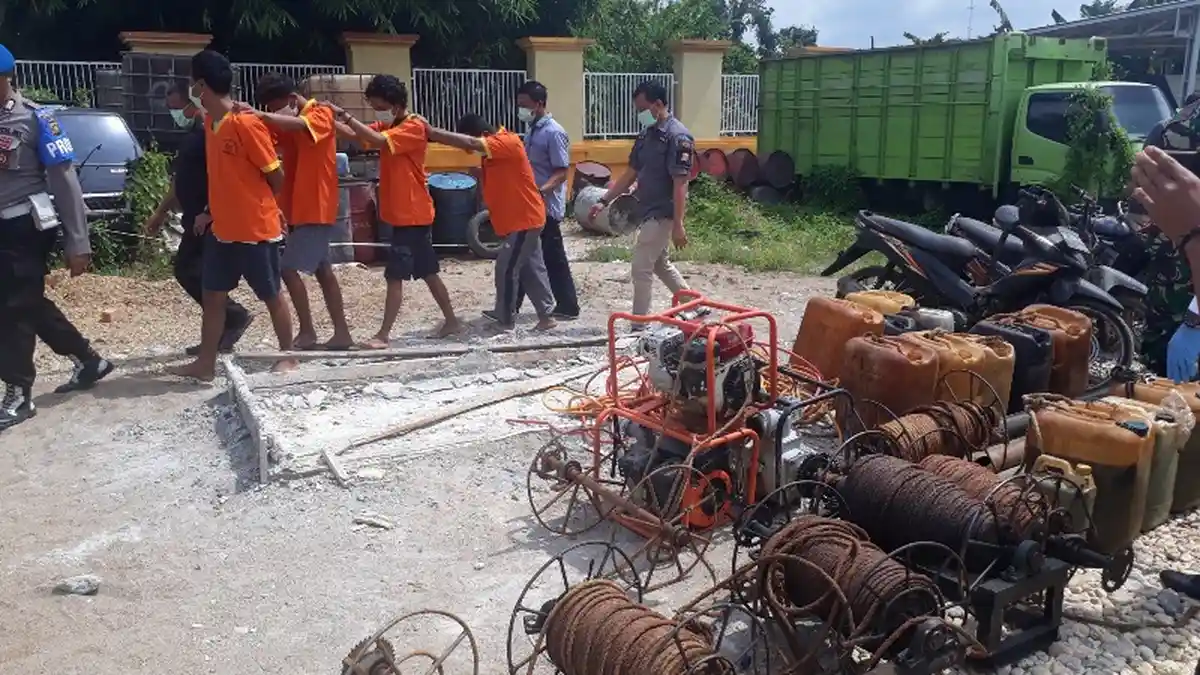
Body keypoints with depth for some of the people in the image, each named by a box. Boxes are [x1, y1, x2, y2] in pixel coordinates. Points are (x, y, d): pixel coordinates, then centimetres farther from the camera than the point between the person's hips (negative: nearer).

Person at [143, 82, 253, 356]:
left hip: (211, 220, -10)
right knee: (185, 270, 10)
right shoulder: (189, 136, 19)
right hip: (195, 220, 10)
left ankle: (236, 316, 5)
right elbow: (179, 181, 26)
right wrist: (160, 214, 26)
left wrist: (208, 213, -23)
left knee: (196, 273, -11)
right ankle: (222, 330, 15)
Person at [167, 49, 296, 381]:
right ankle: (206, 364, 20)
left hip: (257, 230, -8)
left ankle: (288, 358, 20)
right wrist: (214, 210, 14)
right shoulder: (210, 123, 8)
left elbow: (276, 175, -12)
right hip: (223, 229, 8)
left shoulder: (246, 124, -18)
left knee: (271, 296, 5)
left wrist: (259, 204, 4)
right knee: (212, 296, 11)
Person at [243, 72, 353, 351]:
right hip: (299, 209, 9)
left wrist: (261, 115, -45)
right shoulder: (287, 125, 14)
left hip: (316, 209, -9)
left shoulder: (321, 115, -9)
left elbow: (300, 124, -32)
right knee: (322, 270, 10)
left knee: (289, 268, -11)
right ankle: (342, 333, 16)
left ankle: (307, 332, -2)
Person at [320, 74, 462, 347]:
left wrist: (343, 114, -27)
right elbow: (356, 134, -2)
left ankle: (384, 335, 0)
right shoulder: (387, 126, 12)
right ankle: (452, 321, 25)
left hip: (412, 215, -9)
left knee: (395, 276, -6)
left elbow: (377, 140, -29)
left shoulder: (414, 127, -15)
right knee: (427, 272, 15)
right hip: (405, 214, 9)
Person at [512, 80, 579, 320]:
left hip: (546, 207, -9)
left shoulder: (554, 133, -14)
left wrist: (541, 190, -31)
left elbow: (562, 172, -18)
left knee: (553, 258, -2)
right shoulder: (531, 130, 12)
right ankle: (510, 307, 19)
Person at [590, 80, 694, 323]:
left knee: (641, 267, -6)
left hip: (663, 214, -9)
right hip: (650, 212, 9)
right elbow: (631, 173, 15)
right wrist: (604, 200, 11)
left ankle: (639, 327, 4)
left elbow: (680, 184, -21)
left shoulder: (677, 136, -17)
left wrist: (678, 225, -24)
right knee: (660, 264, 20)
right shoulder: (646, 134, 9)